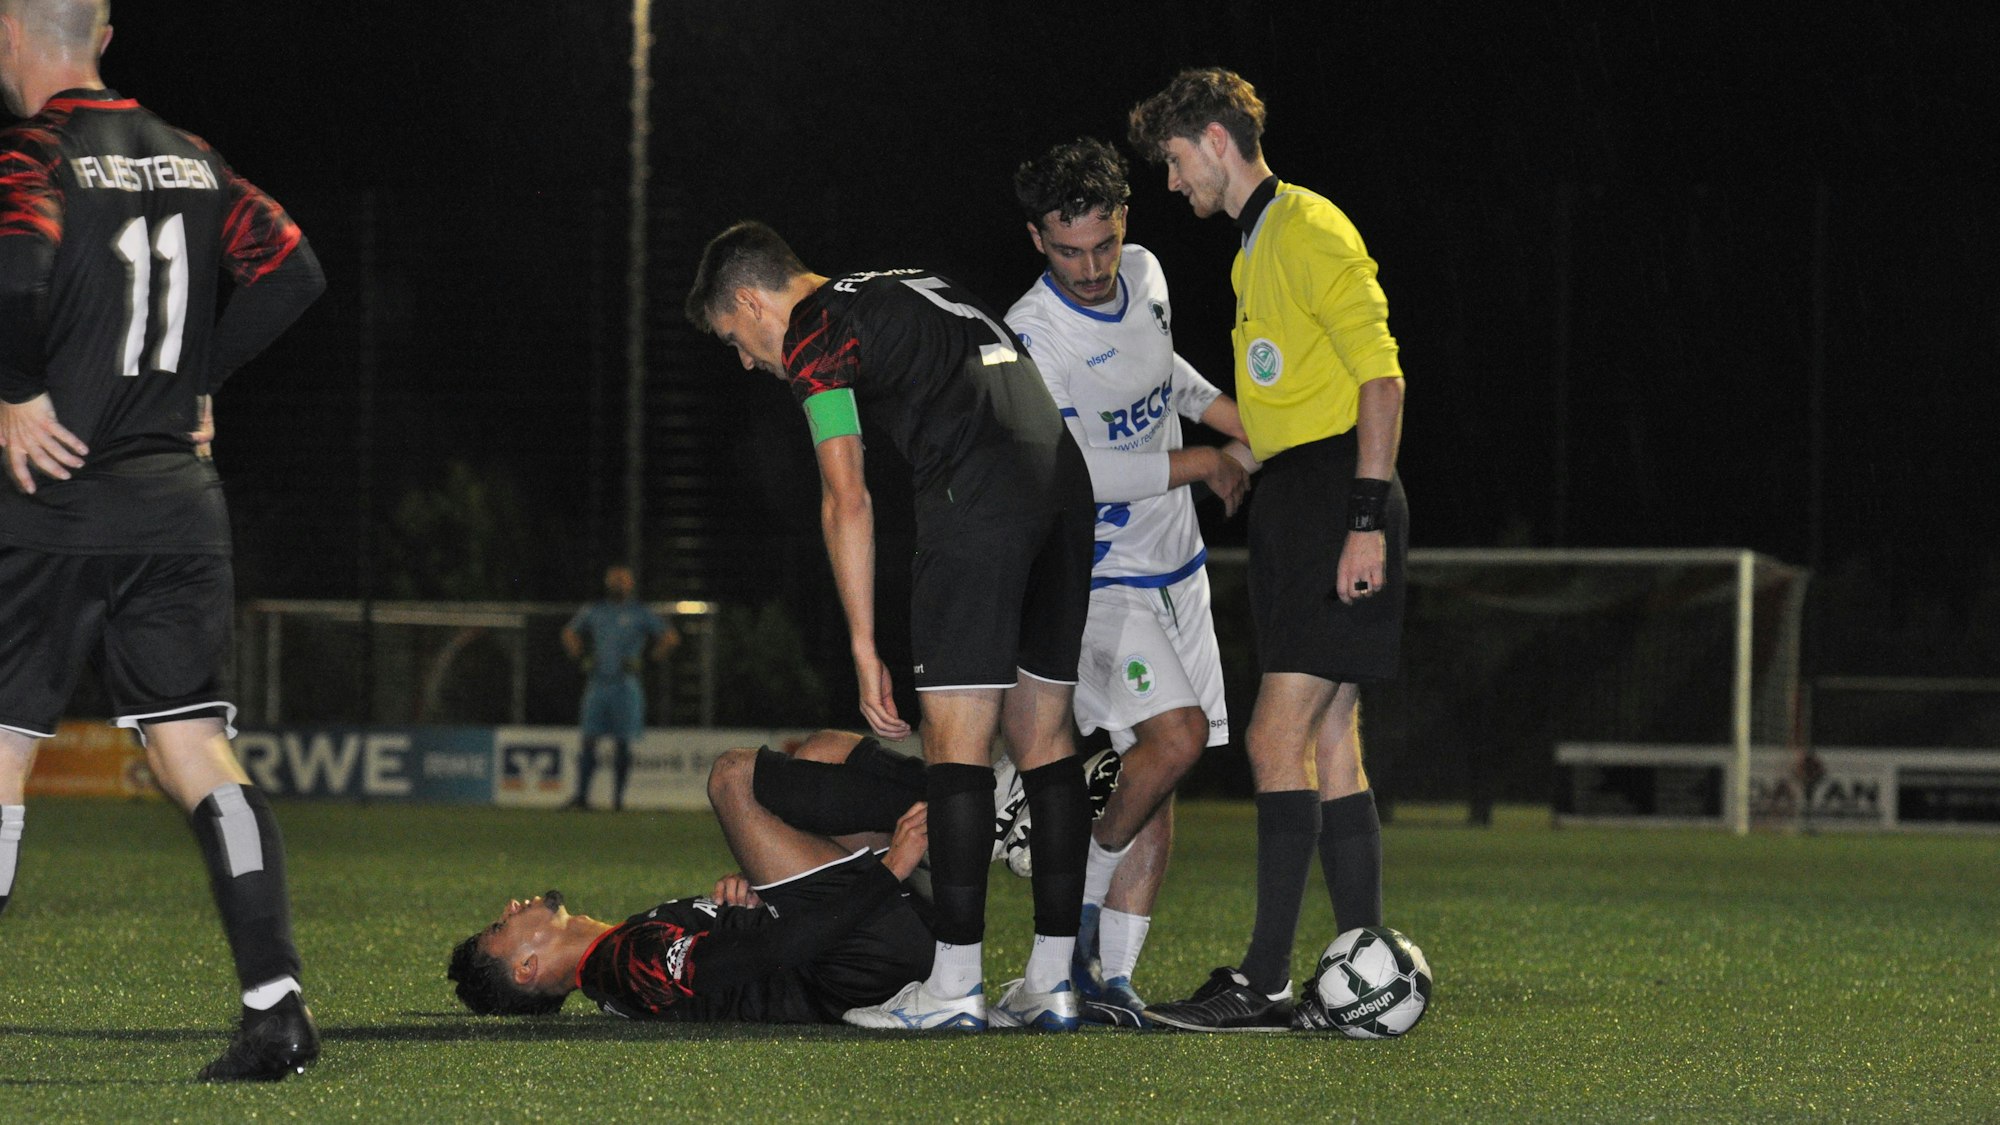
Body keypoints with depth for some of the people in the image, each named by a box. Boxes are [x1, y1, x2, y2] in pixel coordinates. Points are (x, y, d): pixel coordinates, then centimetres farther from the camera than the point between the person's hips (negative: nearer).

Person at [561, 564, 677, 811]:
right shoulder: (593, 611, 12)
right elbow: (570, 633, 28)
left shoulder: (639, 614, 3)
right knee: (588, 741, -3)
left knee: (622, 743, -2)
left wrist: (650, 658, -1)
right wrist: (580, 657, 15)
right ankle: (581, 795, -4)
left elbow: (671, 637, 5)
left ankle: (618, 797, 2)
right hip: (597, 685, 3)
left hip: (625, 686, -3)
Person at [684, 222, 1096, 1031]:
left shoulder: (812, 337, 4)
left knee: (956, 742, -5)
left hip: (974, 502, -8)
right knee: (1044, 737, 10)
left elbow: (846, 499, -3)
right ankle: (1052, 984, 9)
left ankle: (954, 985, -7)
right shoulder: (910, 291, 30)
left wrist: (863, 650, -3)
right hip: (1067, 486, 8)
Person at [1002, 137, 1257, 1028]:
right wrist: (1203, 465, -15)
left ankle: (1111, 973, 2)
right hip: (1098, 579, -7)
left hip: (1175, 570, 7)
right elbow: (1077, 470, -24)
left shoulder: (1145, 275, 4)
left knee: (1159, 787, 1)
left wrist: (1244, 424, 18)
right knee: (1173, 738, -23)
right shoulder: (1032, 336, -20)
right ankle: (1082, 898, -2)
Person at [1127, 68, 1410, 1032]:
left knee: (1280, 740, -13)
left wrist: (1368, 518, -20)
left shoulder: (1310, 231, -10)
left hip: (1336, 500, -10)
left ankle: (1264, 983, -16)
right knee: (1327, 747, 8)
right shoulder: (1255, 251, 20)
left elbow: (1381, 379, -16)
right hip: (1292, 506, 10)